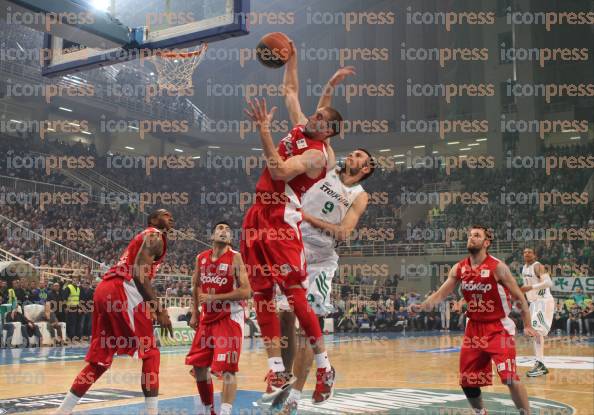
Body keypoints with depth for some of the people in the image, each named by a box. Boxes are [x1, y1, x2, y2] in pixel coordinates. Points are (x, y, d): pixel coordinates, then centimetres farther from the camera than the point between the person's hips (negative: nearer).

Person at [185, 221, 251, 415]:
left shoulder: (235, 257, -11)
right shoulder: (201, 258, 5)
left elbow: (245, 292, -18)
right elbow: (196, 286, 20)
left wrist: (215, 298, -21)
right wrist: (195, 313, 15)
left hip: (230, 318, -6)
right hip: (208, 317, 6)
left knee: (227, 369, -12)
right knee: (198, 365, 9)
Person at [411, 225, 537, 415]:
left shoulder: (498, 267, -14)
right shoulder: (459, 269, -1)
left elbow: (519, 297, -9)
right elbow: (441, 294, 2)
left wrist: (527, 325, -14)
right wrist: (422, 306, -15)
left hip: (499, 328, -5)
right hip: (474, 328, 5)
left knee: (510, 378, -17)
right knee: (467, 380, 9)